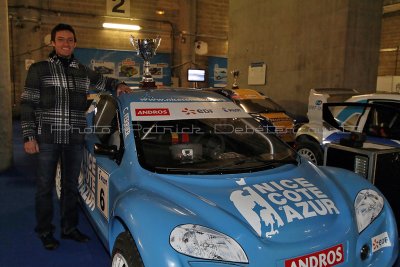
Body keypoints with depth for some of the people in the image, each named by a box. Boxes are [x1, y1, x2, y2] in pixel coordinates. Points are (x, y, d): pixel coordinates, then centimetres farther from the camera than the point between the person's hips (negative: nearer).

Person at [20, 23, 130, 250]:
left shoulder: (84, 72, 10)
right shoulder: (39, 69, 0)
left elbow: (104, 82, 25)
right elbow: (27, 104, -2)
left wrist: (118, 85, 2)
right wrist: (29, 136, -9)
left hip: (75, 139, 4)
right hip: (47, 138, -3)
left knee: (71, 185, 13)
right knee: (46, 187, 6)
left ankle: (69, 228, 28)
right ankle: (45, 232, 22)